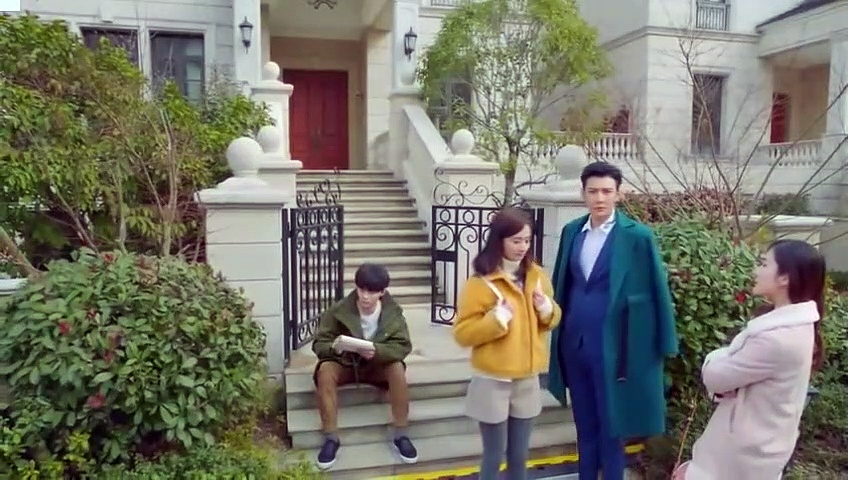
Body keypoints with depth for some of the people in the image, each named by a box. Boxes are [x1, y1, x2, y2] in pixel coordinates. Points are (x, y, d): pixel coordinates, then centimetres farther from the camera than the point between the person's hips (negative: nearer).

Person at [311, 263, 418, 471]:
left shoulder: (393, 312, -14)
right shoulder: (338, 311, -17)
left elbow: (403, 346, -18)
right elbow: (319, 344, -13)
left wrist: (377, 351, -37)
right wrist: (334, 347, -37)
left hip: (378, 365, 1)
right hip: (344, 364, 0)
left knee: (398, 368, -30)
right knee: (325, 370, -31)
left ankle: (400, 436, -17)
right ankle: (331, 438, -21)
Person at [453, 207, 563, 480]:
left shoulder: (536, 275, 4)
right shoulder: (480, 282, -12)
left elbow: (552, 320, 15)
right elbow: (462, 333, -12)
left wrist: (547, 310, -6)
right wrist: (496, 319, -24)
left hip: (527, 379, 5)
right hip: (493, 381, -4)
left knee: (519, 455, 17)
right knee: (494, 456, 8)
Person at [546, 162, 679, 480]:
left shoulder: (638, 236, -10)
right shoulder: (572, 231, 5)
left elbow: (657, 293, -6)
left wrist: (664, 346, -4)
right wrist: (557, 331, 10)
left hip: (612, 346, -4)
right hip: (574, 343, 5)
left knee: (611, 426, 10)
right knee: (584, 424, 19)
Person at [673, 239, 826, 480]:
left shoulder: (778, 338, -30)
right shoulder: (796, 325, 2)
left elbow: (714, 376, -21)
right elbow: (739, 371, 8)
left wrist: (718, 358, -2)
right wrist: (727, 360, -13)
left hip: (744, 454, -9)